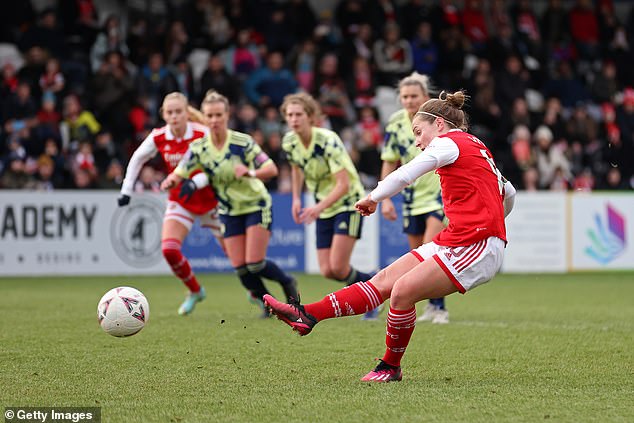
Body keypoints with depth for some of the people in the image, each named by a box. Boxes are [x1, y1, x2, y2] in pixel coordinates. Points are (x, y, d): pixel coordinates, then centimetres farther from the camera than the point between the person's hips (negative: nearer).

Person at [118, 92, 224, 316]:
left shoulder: (202, 134, -19)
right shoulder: (158, 137, -9)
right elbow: (137, 159, 7)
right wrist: (126, 190, 5)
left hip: (208, 198, -2)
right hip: (180, 201, 3)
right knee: (169, 249, -17)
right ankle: (195, 291, 8)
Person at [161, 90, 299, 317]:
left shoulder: (242, 142, -20)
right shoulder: (198, 148, -11)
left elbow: (272, 169, -22)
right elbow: (178, 175, -13)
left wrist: (250, 172, -42)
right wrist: (170, 182, -37)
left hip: (256, 205, -3)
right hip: (229, 211, 4)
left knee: (255, 264, -13)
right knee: (241, 269, -3)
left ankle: (287, 283, 18)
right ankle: (268, 303, 23)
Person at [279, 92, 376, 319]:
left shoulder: (328, 141, -26)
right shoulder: (289, 142, -6)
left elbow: (343, 184, -29)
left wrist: (318, 207, -39)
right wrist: (296, 199, 9)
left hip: (348, 203, -6)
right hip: (324, 208, 7)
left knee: (338, 267, -16)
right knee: (327, 270, -1)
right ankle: (371, 281, 22)